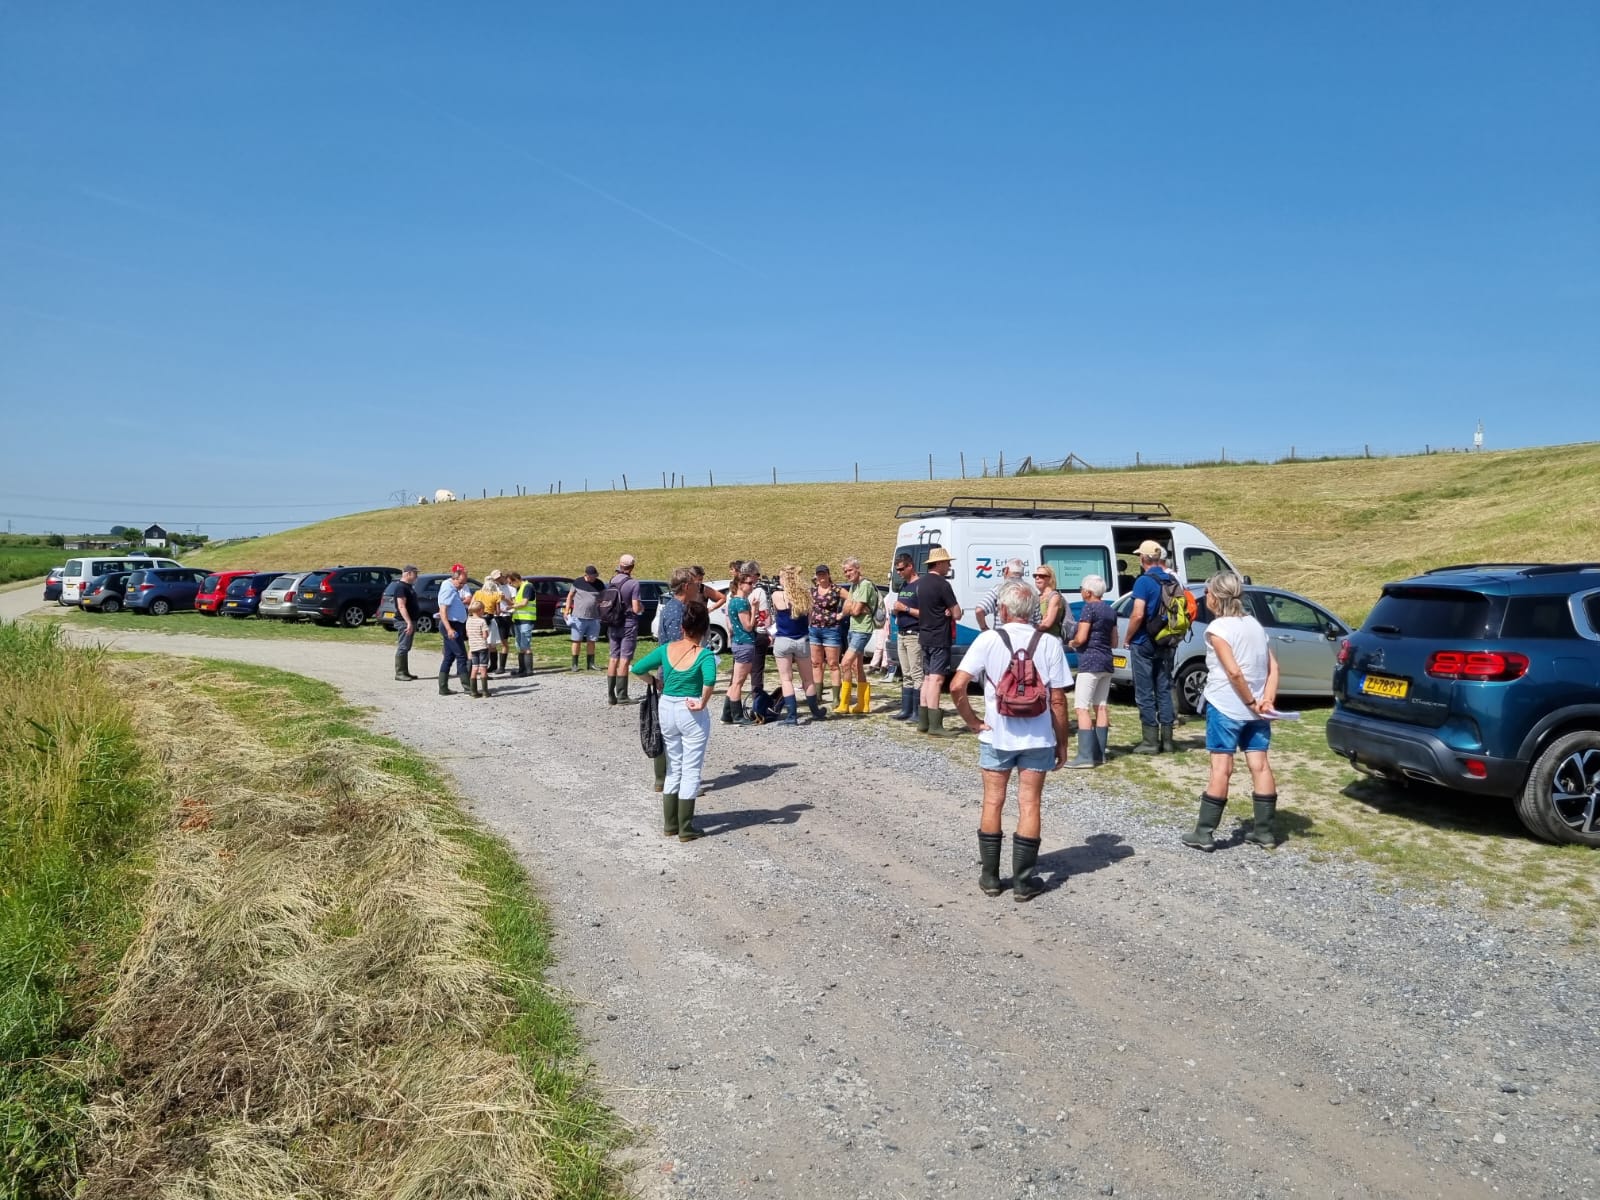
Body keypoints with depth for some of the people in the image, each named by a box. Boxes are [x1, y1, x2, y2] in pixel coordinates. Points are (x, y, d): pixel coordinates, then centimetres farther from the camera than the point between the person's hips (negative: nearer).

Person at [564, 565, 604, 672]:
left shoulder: (599, 584, 2)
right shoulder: (578, 583, -2)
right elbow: (570, 596, 6)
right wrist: (567, 610, 0)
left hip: (594, 618, 2)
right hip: (579, 617, -2)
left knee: (591, 641, 8)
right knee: (577, 641, 3)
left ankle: (590, 664, 15)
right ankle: (574, 664, 8)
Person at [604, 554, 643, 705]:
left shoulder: (610, 582, 5)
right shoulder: (633, 583, -13)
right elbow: (636, 608, -15)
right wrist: (642, 608, 5)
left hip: (613, 625, 5)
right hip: (628, 625, -5)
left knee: (613, 659, 9)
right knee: (624, 660, -3)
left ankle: (610, 695, 11)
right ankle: (621, 696, -3)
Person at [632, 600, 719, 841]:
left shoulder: (666, 649, -2)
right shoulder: (704, 655, -14)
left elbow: (637, 668, 0)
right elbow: (710, 680, -33)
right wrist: (703, 703, -20)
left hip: (667, 709, 5)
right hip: (692, 714, -5)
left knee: (673, 768, 18)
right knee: (691, 770, 6)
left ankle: (669, 825, 23)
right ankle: (685, 829, 9)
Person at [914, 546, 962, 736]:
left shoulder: (920, 583, 11)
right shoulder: (942, 585, -15)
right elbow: (957, 614, -14)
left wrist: (941, 612, 8)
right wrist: (951, 611, 7)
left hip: (925, 637, 9)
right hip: (940, 639, -8)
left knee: (927, 678, 14)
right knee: (936, 679, -9)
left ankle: (923, 721, 16)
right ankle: (934, 725, -11)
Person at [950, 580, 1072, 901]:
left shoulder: (988, 640, -9)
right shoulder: (1049, 643, -7)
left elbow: (957, 686, -15)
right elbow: (1058, 700, -5)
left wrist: (973, 722, -2)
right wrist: (1062, 743, 5)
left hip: (996, 736, 0)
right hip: (1038, 739, 0)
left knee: (992, 803, 13)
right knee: (1029, 805, 7)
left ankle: (989, 876, 20)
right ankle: (1023, 881, 12)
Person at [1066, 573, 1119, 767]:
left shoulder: (1089, 608, -11)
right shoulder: (1110, 611, 14)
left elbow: (1081, 638, -17)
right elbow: (1114, 642, 18)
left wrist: (1072, 643, 2)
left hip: (1090, 662, -9)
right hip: (1106, 662, 9)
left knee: (1083, 708, -9)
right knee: (1101, 707, 11)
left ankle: (1086, 756, -14)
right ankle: (1100, 753, 14)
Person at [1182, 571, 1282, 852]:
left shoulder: (1217, 628, -11)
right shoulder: (1254, 624, 11)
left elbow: (1234, 672, -20)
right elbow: (1273, 666, 6)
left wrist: (1251, 702, -10)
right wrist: (1267, 700, -2)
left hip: (1225, 708, -6)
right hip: (1255, 710, 6)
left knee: (1221, 768, -5)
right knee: (1260, 765, 8)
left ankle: (1204, 833, 1)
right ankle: (1264, 831, 13)